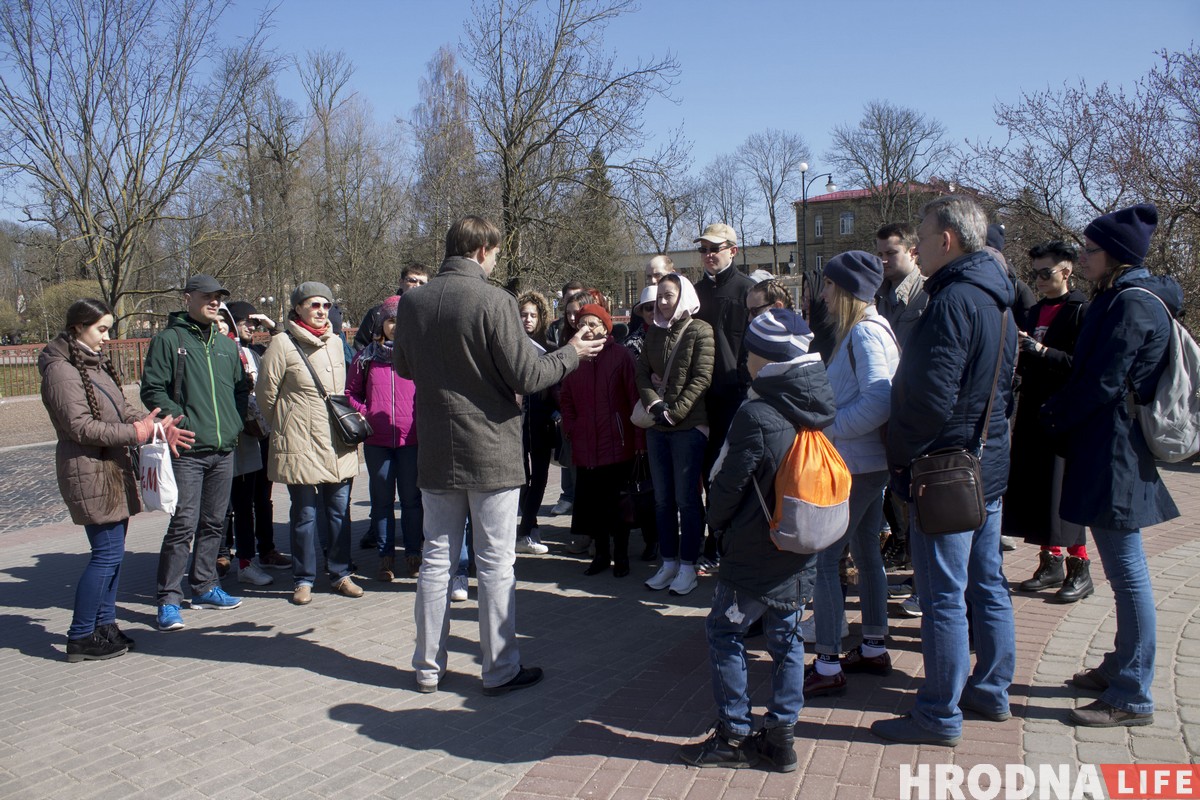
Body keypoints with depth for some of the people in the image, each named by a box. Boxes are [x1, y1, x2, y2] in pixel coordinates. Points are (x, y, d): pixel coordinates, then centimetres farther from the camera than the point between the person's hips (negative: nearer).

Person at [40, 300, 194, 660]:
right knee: (107, 553, -7)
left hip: (114, 470, 9)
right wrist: (138, 432, -20)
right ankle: (81, 638, 4)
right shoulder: (61, 370, -13)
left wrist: (158, 426, -4)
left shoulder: (96, 363, 16)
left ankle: (104, 625, 23)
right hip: (90, 472, -9)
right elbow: (81, 427, -19)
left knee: (111, 552, 13)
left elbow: (123, 410, 13)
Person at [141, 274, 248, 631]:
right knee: (183, 524, -8)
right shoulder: (168, 340, -2)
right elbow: (152, 389, -7)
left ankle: (205, 586, 25)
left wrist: (235, 421, 7)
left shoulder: (227, 345, 16)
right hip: (187, 450, -6)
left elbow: (241, 388, 21)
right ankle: (168, 599, 0)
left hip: (225, 450, 6)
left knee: (214, 522, 13)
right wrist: (180, 419, -15)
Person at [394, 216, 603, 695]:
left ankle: (428, 667, 23)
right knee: (495, 564, 5)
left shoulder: (414, 303, 2)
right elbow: (526, 376, -15)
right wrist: (571, 354, 1)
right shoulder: (493, 301, -15)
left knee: (436, 558, 14)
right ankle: (500, 669, 14)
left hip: (436, 454, 5)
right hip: (491, 452, -5)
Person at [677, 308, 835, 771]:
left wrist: (719, 525, 5)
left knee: (725, 633, 7)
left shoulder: (756, 415, -22)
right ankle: (780, 737, 23)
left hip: (752, 553, -7)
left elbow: (727, 485, -15)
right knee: (786, 638, 15)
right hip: (798, 550, 7)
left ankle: (734, 736, 14)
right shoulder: (818, 413, 0)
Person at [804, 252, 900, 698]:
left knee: (822, 559, -7)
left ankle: (827, 667, -1)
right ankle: (874, 649, 30)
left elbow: (878, 402, -26)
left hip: (854, 464, -11)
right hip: (871, 462, 11)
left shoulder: (865, 333, -16)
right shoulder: (868, 329, 14)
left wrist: (825, 426, -19)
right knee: (865, 553, 18)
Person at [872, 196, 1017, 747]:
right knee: (987, 583, 18)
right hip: (989, 463, 10)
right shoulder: (996, 301, 12)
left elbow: (932, 396, -25)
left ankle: (940, 716, 9)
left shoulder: (953, 301, -19)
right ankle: (991, 691, 31)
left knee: (942, 595, -1)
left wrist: (899, 454, -13)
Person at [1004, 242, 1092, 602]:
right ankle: (1051, 562, 20)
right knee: (1033, 489, 9)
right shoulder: (1036, 310, 15)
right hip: (1033, 411, 7)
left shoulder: (1081, 311, -8)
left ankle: (1079, 569, 9)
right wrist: (1019, 355, 0)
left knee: (1064, 491, -4)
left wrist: (1040, 351, -23)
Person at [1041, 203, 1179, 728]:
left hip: (1114, 457, -10)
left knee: (1127, 573, -4)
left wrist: (1056, 417, -4)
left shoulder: (1132, 305, -15)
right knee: (1122, 570, 17)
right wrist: (1063, 413, 8)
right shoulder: (1120, 299, 15)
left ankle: (1132, 697, 5)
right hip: (1105, 452, 10)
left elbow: (1103, 384, -18)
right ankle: (1120, 668, 30)